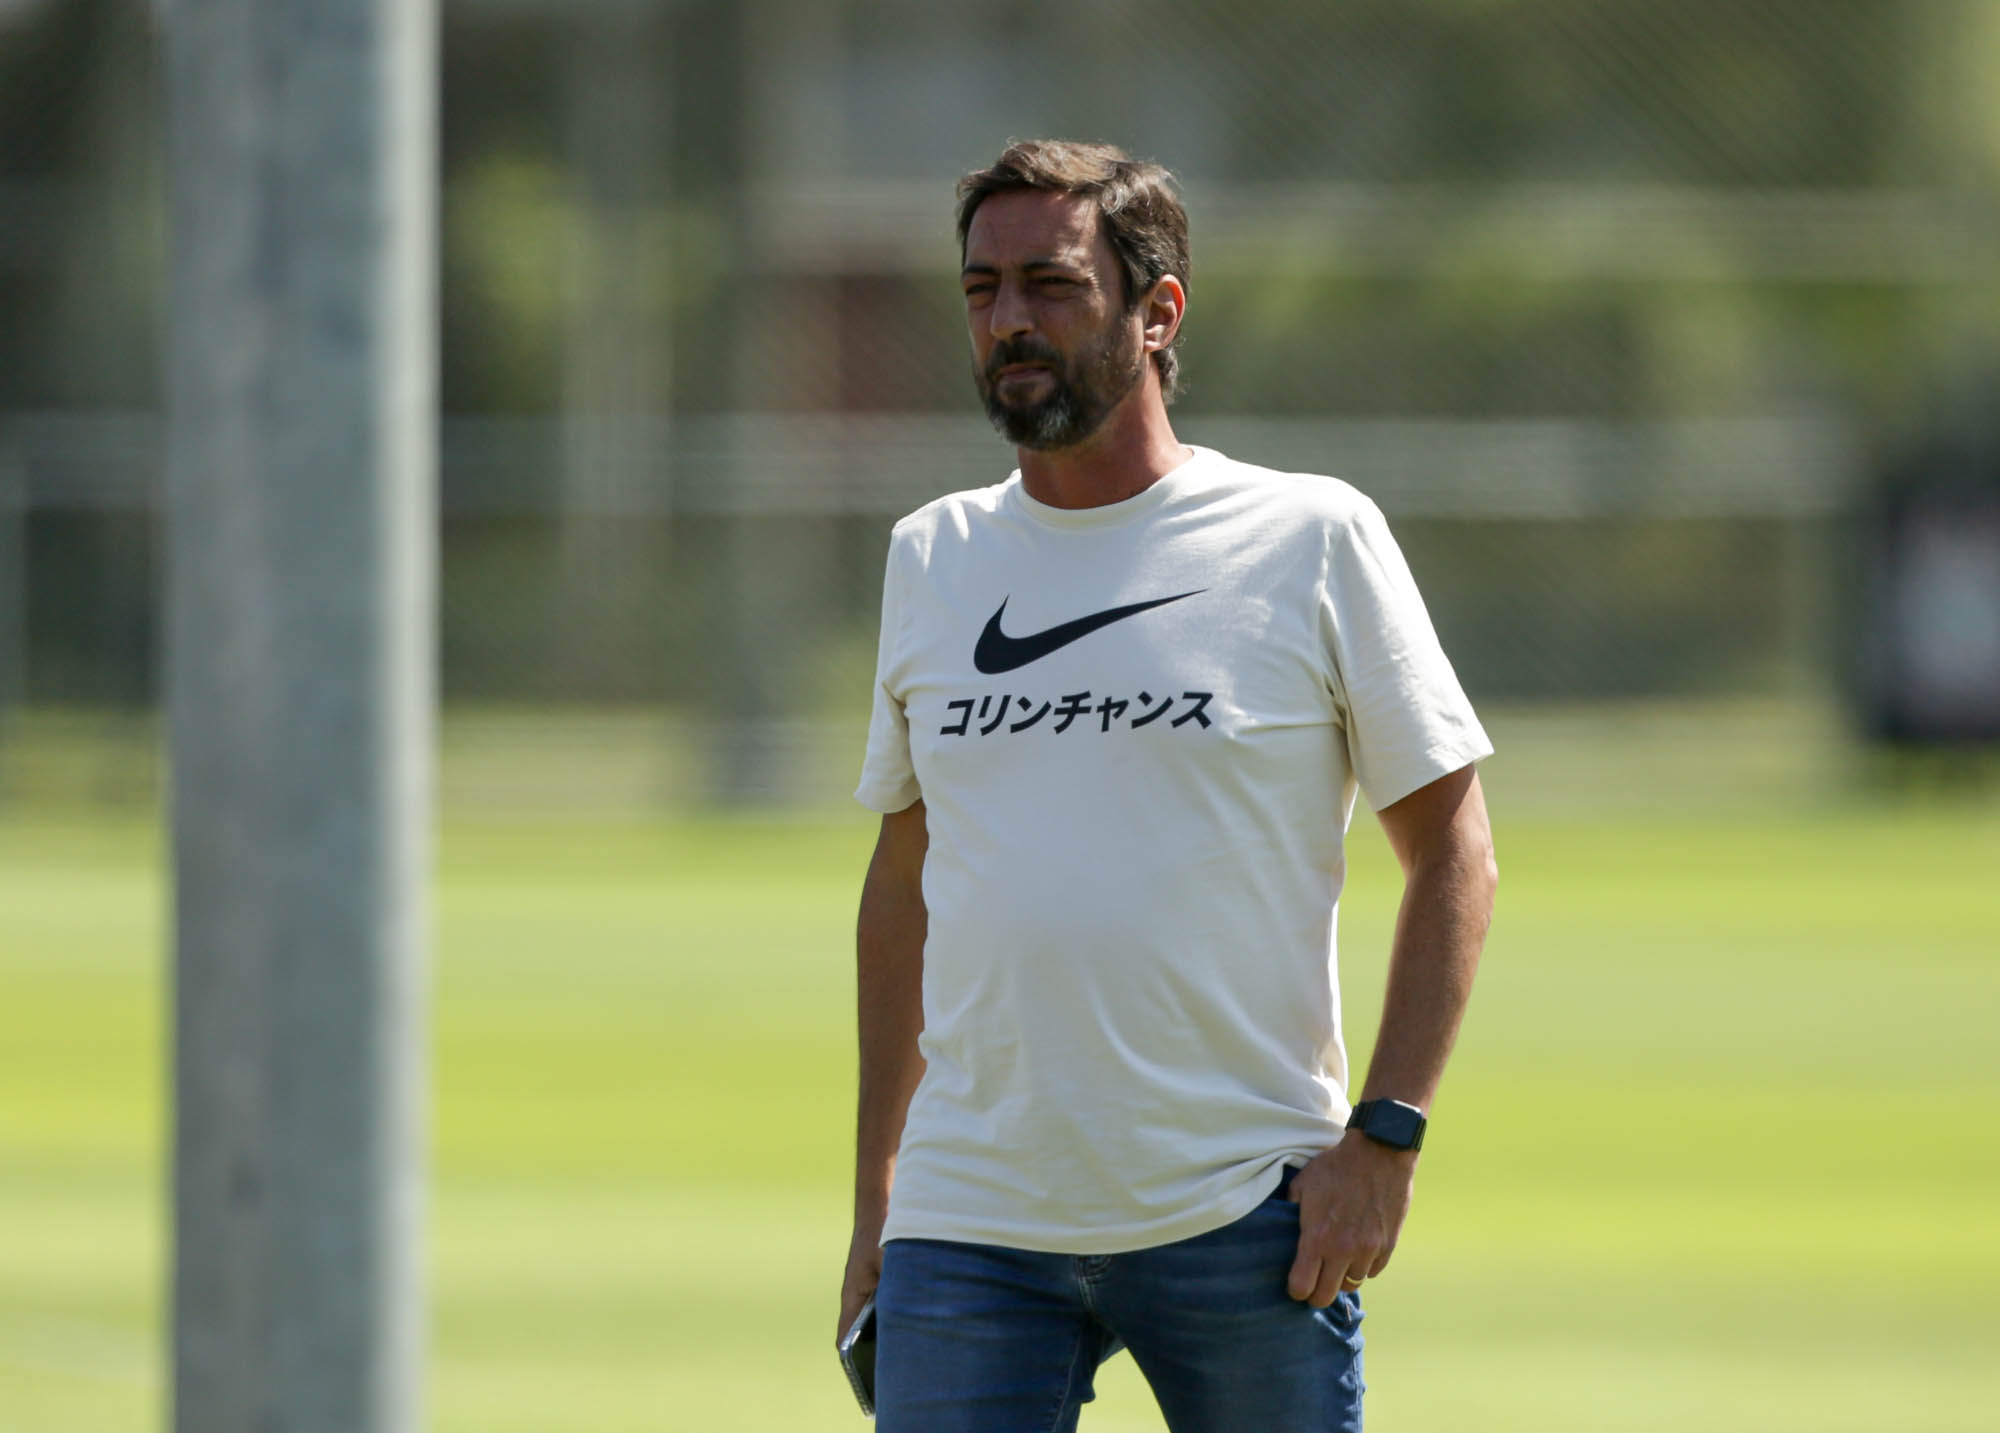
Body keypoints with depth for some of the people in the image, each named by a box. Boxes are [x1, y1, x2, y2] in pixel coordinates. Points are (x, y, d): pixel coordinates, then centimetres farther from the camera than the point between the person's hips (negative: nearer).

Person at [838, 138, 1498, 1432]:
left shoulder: (1315, 540, -1)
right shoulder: (932, 559, 12)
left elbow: (1453, 851, 0)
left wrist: (1385, 1133, -10)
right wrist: (876, 1185, 14)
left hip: (1248, 1225, -3)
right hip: (968, 1227, 3)